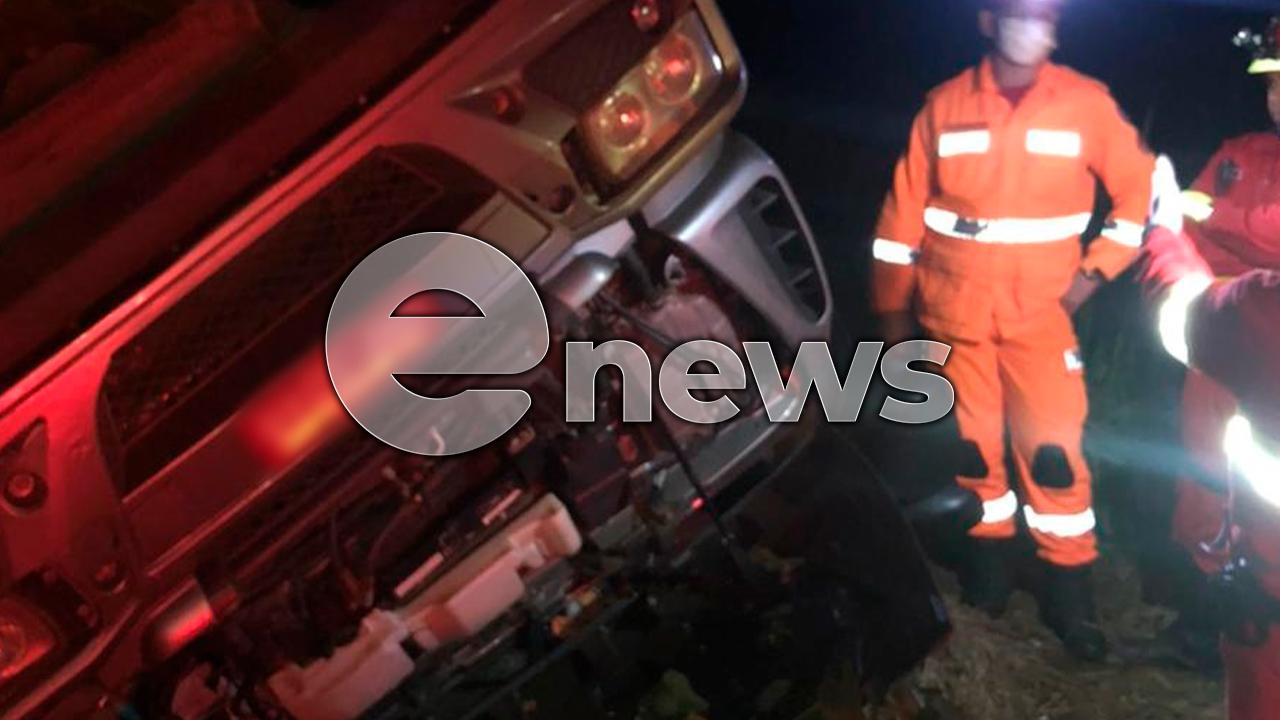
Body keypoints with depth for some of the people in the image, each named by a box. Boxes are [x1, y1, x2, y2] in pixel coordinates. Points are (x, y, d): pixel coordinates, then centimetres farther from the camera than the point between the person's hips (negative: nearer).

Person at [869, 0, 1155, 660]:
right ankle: (988, 551, 30)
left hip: (1041, 312, -1)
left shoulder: (1086, 103, -4)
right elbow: (905, 209, 2)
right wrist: (892, 305, 4)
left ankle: (1069, 587, 12)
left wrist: (1095, 270, -2)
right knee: (972, 442, 10)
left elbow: (1141, 189, 5)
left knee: (1054, 449, -3)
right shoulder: (944, 106, -2)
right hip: (955, 309, 1)